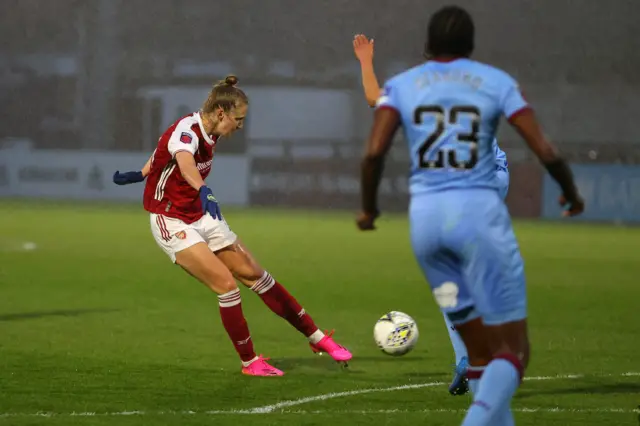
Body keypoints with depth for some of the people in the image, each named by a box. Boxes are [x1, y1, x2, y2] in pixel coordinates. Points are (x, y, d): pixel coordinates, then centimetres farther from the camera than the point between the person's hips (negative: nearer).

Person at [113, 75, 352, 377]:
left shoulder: (208, 134, 0)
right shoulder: (186, 132, -26)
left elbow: (163, 151, 18)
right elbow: (186, 163, -51)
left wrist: (140, 174, 32)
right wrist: (204, 191, -70)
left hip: (202, 217, 8)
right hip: (173, 224, -8)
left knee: (255, 275, 7)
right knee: (226, 284, -18)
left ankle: (317, 338, 14)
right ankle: (249, 362, -3)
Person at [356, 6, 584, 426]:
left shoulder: (401, 86, 9)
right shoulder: (496, 82, 5)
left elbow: (374, 152, -6)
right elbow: (545, 151, -2)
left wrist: (369, 206, 11)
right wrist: (572, 193, 17)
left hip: (426, 217, 3)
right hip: (480, 212, -3)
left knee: (481, 351, 16)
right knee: (513, 352, 0)